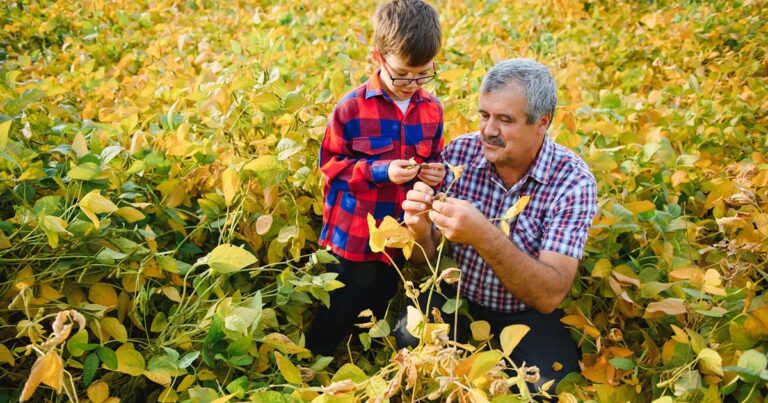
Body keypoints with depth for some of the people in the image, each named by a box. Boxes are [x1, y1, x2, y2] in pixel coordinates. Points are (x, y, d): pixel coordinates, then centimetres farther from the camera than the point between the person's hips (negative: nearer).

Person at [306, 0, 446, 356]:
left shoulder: (432, 110, -1)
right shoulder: (352, 108, -16)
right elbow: (330, 164, -10)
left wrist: (436, 173, -12)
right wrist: (380, 171, -23)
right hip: (354, 238, -4)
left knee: (374, 320, 25)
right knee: (332, 326, 11)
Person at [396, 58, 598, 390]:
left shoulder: (572, 181, -20)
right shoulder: (459, 153, -12)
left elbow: (550, 296, -29)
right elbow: (424, 257, -5)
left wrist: (484, 236, -43)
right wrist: (421, 230, -29)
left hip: (529, 313, -1)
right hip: (459, 297, 1)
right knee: (407, 340, -25)